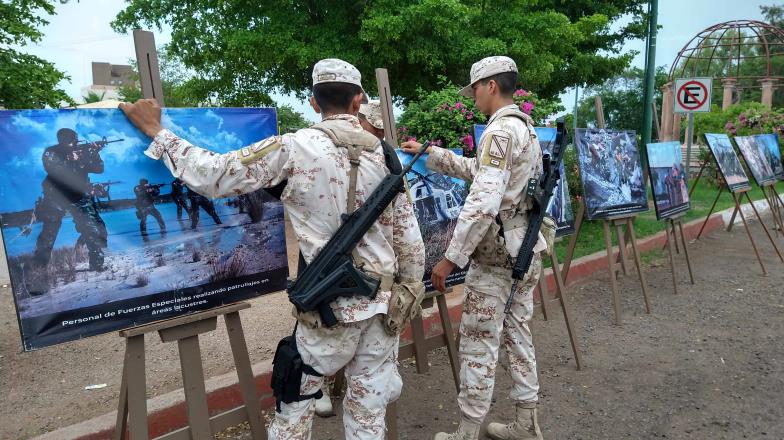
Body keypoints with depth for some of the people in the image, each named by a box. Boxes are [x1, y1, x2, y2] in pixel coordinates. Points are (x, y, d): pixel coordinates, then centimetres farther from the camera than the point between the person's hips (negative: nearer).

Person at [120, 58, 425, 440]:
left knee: (294, 403, 16)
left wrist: (156, 131, 2)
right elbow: (410, 242, 5)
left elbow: (213, 176, -10)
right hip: (381, 302, 4)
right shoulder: (385, 155, 2)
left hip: (329, 304, -3)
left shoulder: (294, 148, -10)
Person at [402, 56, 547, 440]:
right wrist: (428, 154, 25)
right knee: (517, 334, 17)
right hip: (526, 249, 9)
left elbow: (483, 202, -26)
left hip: (497, 255, -9)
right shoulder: (526, 128, 14)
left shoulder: (500, 131, -16)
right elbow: (477, 170, 24)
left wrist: (450, 258, -23)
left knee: (478, 342, 2)